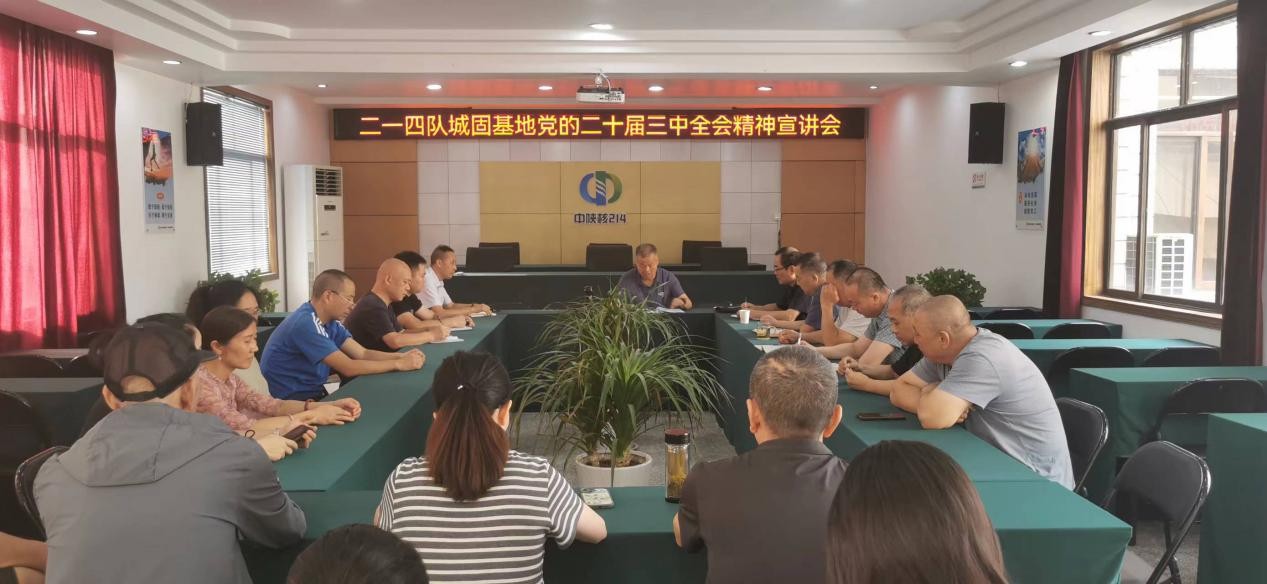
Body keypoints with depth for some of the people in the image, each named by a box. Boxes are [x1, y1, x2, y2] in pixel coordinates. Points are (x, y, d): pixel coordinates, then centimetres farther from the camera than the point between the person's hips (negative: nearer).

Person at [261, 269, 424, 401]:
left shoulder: (330, 321, 5)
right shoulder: (305, 324, -24)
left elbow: (362, 354, 3)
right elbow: (348, 368, -26)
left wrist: (401, 356, -12)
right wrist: (399, 364, -21)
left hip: (314, 393, 8)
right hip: (290, 401, -8)